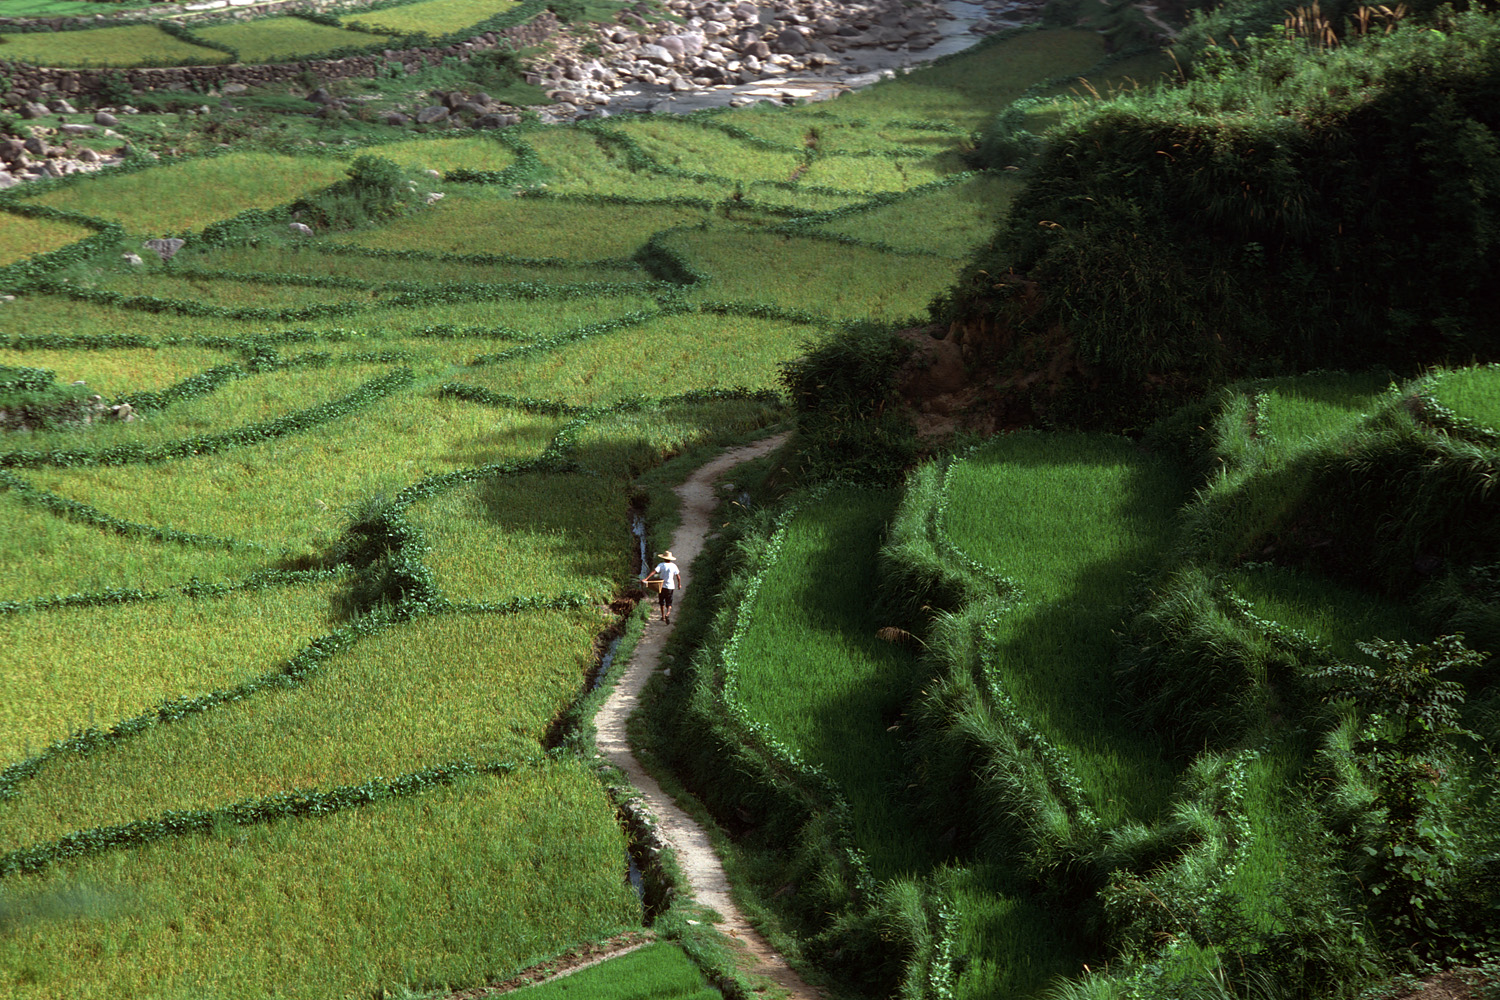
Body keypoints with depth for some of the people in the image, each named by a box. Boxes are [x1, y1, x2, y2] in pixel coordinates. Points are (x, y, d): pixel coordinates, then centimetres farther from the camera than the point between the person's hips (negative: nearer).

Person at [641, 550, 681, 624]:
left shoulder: (661, 565, -8)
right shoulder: (673, 566, -1)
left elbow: (654, 572, -20)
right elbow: (678, 576, 3)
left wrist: (645, 579, -25)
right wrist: (679, 584, 20)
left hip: (662, 585, -1)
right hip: (671, 587, 1)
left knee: (662, 602, 17)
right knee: (669, 603, 9)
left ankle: (663, 616, 20)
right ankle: (668, 613, -18)